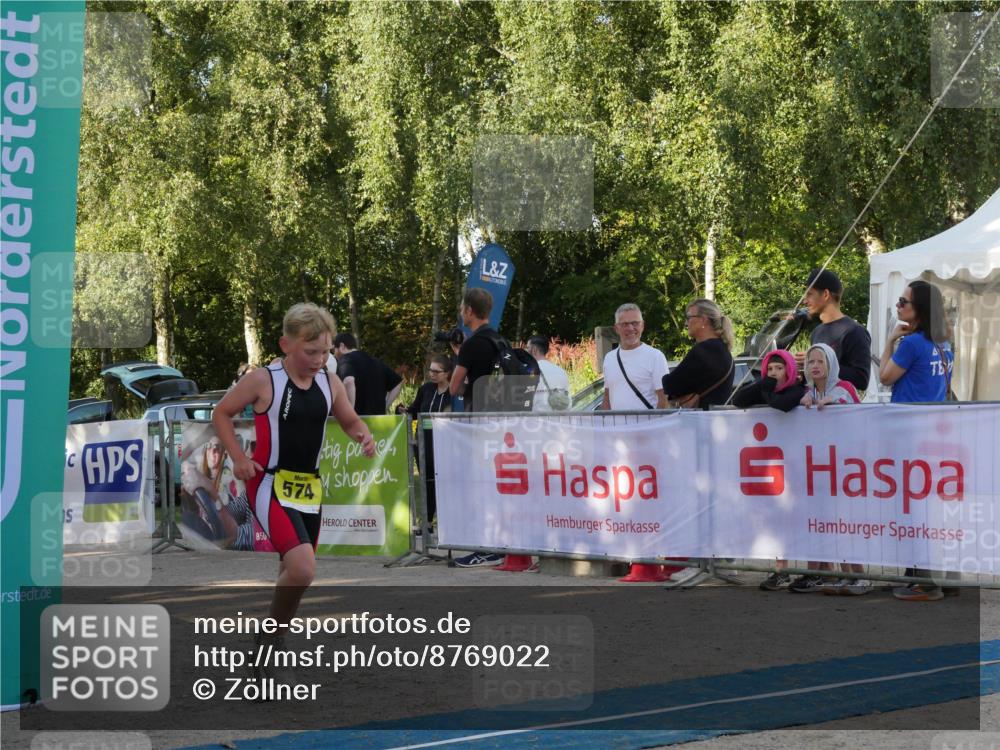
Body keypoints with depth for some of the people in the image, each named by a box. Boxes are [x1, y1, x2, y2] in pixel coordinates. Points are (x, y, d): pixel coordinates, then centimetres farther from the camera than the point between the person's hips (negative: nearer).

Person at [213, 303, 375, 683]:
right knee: (302, 567, -23)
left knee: (295, 573, 13)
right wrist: (238, 458, -10)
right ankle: (269, 643, -1)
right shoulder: (263, 381, -11)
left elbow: (350, 421, 18)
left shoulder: (330, 384, 3)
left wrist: (364, 436, -4)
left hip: (309, 488, 6)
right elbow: (221, 413, 1)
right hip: (270, 485, -6)